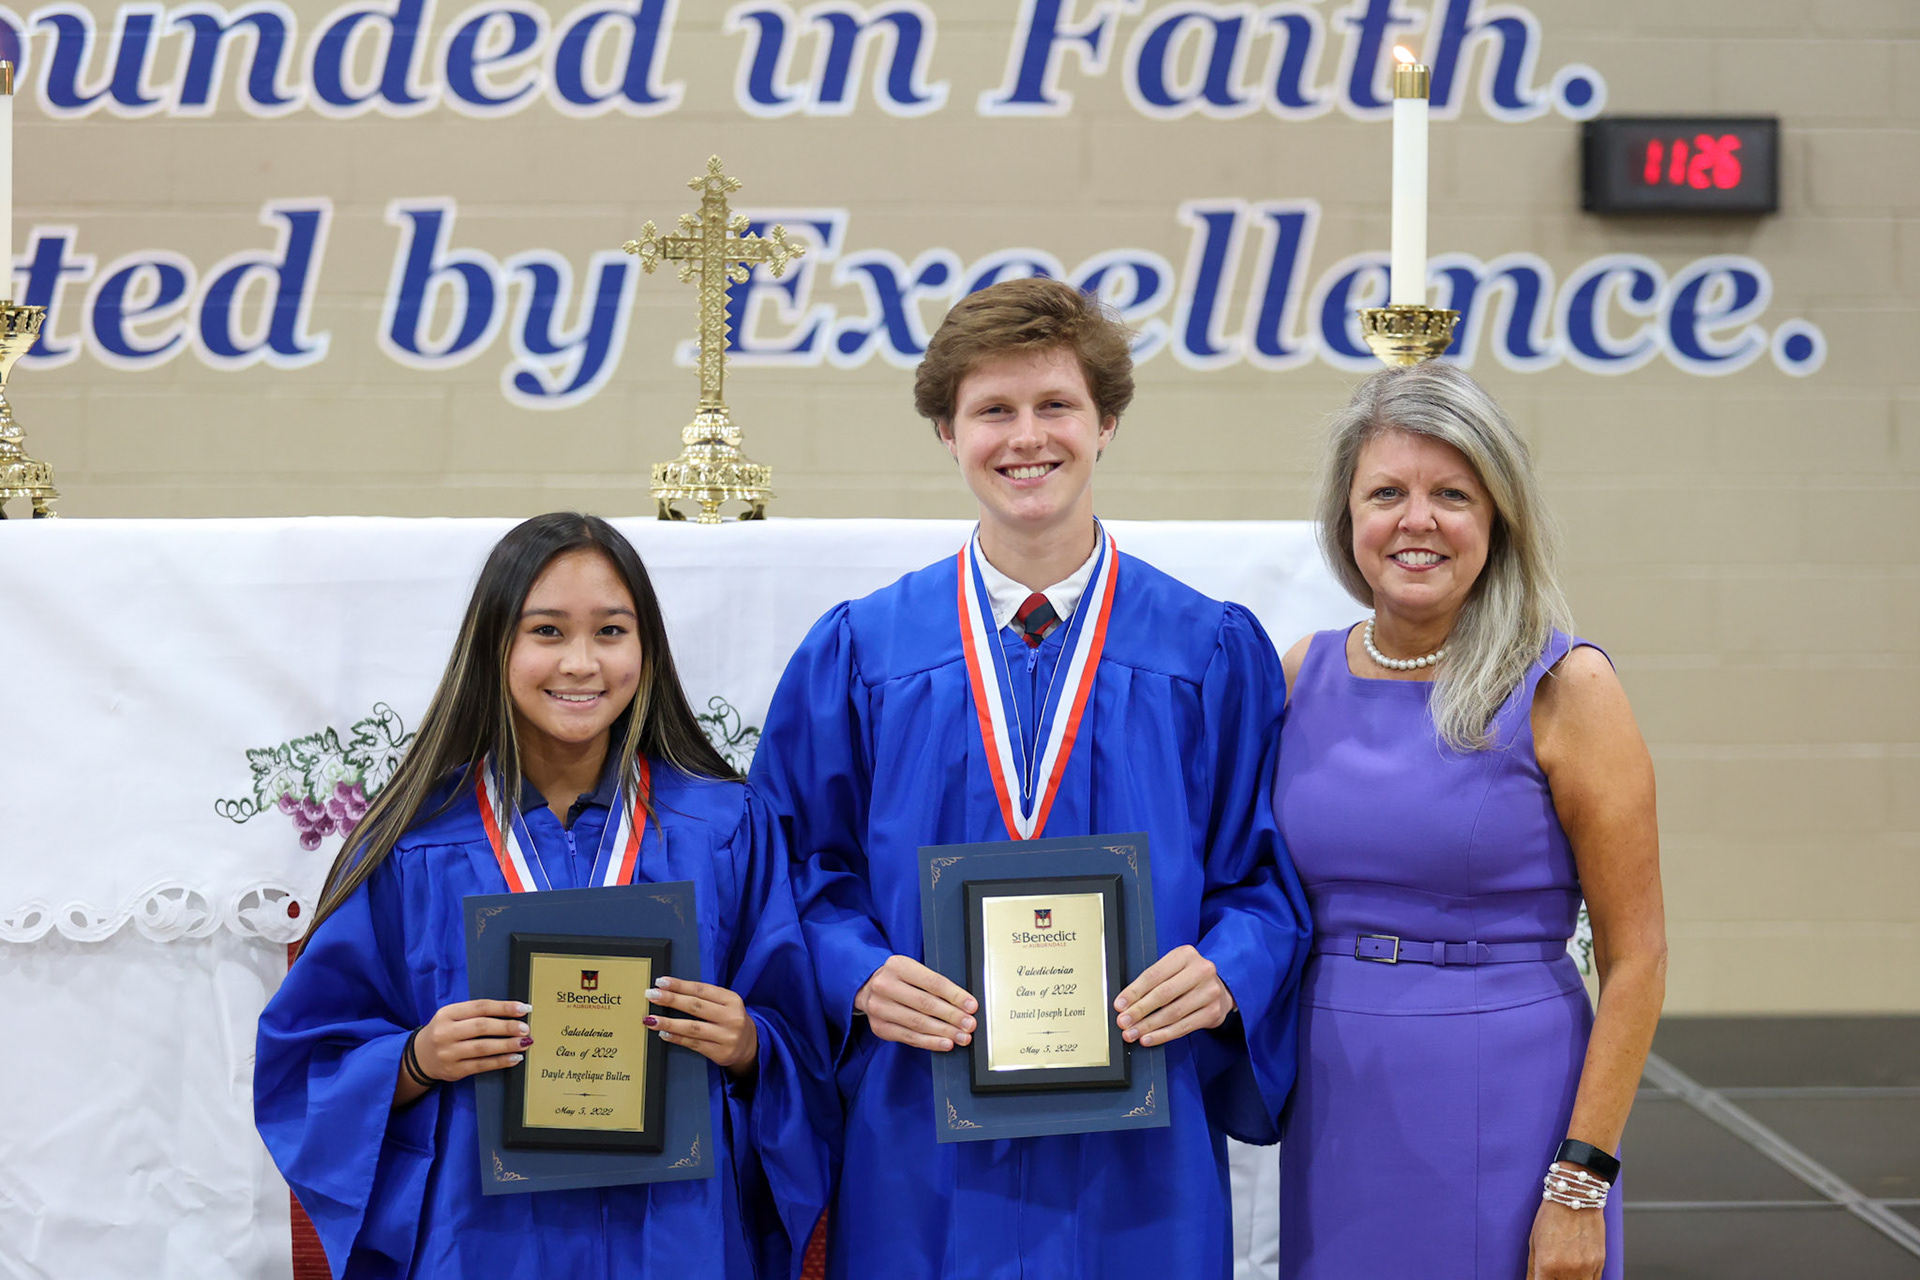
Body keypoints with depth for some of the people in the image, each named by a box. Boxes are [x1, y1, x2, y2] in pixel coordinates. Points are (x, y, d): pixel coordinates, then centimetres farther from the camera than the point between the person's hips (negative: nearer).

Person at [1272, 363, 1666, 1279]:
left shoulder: (1561, 687, -8)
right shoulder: (1302, 677, 4)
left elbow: (1635, 956, -9)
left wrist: (1580, 1185, -14)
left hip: (1505, 1112, -4)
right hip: (1338, 1120, 4)